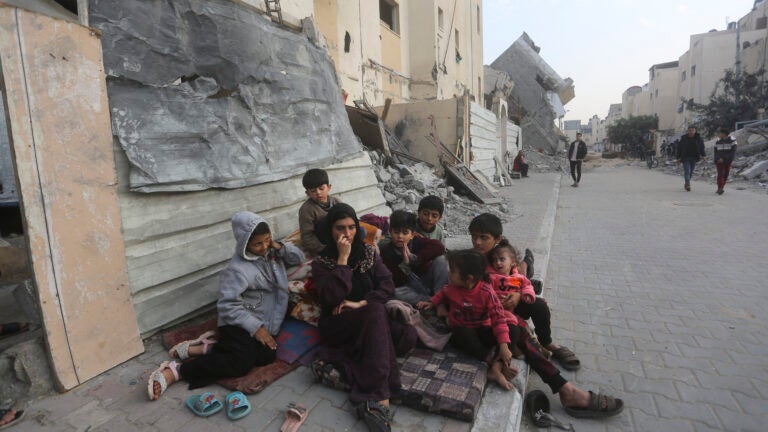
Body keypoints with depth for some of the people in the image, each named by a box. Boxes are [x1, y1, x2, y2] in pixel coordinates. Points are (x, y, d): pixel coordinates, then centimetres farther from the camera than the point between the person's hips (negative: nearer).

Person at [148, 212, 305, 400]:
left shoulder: (271, 252, 5)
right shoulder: (238, 269, -17)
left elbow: (299, 258, 12)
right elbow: (227, 305, -19)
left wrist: (281, 247, -7)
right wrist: (255, 328, -22)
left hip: (262, 322, 7)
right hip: (238, 323, -7)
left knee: (266, 355, -19)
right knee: (241, 362, -28)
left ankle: (205, 348, -6)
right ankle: (175, 371, -14)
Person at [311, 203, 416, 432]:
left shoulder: (368, 252, 6)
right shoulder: (321, 262, -3)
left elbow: (388, 287, -2)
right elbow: (331, 299, -20)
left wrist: (361, 303, -17)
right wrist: (343, 259, -21)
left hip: (369, 321, 5)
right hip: (338, 324, -4)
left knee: (408, 336, -23)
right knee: (376, 312, -35)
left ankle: (335, 359, -24)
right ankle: (379, 399, -40)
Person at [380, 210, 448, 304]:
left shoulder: (418, 242, -8)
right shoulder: (387, 252, -10)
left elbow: (439, 247, -26)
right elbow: (395, 283, -13)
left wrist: (414, 258, -29)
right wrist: (404, 264, -28)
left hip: (428, 281, 1)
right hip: (410, 285, -1)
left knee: (441, 259, -20)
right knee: (395, 292, -32)